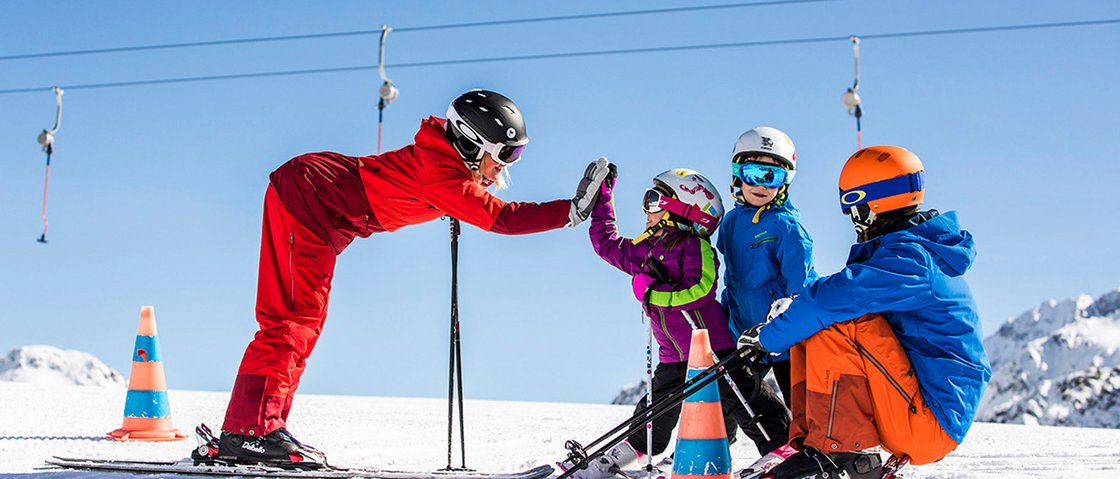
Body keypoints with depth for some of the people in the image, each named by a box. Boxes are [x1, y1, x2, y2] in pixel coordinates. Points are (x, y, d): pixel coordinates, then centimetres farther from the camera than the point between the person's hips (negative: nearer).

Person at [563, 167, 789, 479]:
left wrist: (653, 293, -20)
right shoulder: (644, 250, 12)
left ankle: (781, 444, 2)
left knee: (741, 396, -6)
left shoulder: (695, 246, -11)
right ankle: (627, 452, 27)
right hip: (674, 356, 7)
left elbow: (700, 290, -23)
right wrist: (601, 200, 25)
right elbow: (605, 243, 26)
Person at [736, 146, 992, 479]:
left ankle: (836, 452, -22)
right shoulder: (922, 251, 15)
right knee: (809, 329, 7)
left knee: (836, 324, -24)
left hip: (929, 424, -10)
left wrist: (769, 338, -14)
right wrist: (791, 312, 2)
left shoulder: (908, 259, -18)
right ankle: (809, 439, -2)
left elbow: (833, 298, -29)